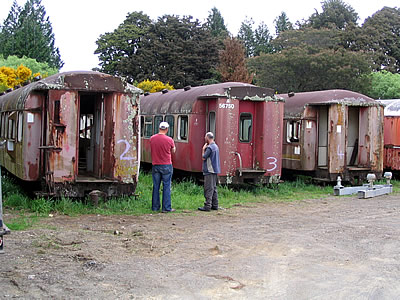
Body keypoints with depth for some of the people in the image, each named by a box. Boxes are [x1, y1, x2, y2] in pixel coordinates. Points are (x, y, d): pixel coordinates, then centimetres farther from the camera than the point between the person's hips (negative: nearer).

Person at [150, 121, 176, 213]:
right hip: (166, 166, -3)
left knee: (156, 187, 10)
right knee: (166, 187, 2)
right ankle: (166, 208, 2)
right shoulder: (169, 140, -11)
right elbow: (173, 151, 5)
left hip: (155, 165, 3)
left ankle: (155, 207, 15)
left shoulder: (152, 139, -2)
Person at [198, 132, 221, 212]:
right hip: (215, 170, 9)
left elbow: (204, 157, -12)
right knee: (214, 188, 13)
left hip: (209, 171, -9)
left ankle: (207, 206, -9)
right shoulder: (216, 146, 14)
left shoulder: (209, 147, -16)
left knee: (208, 189, -8)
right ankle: (215, 205, 16)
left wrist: (203, 149, -1)